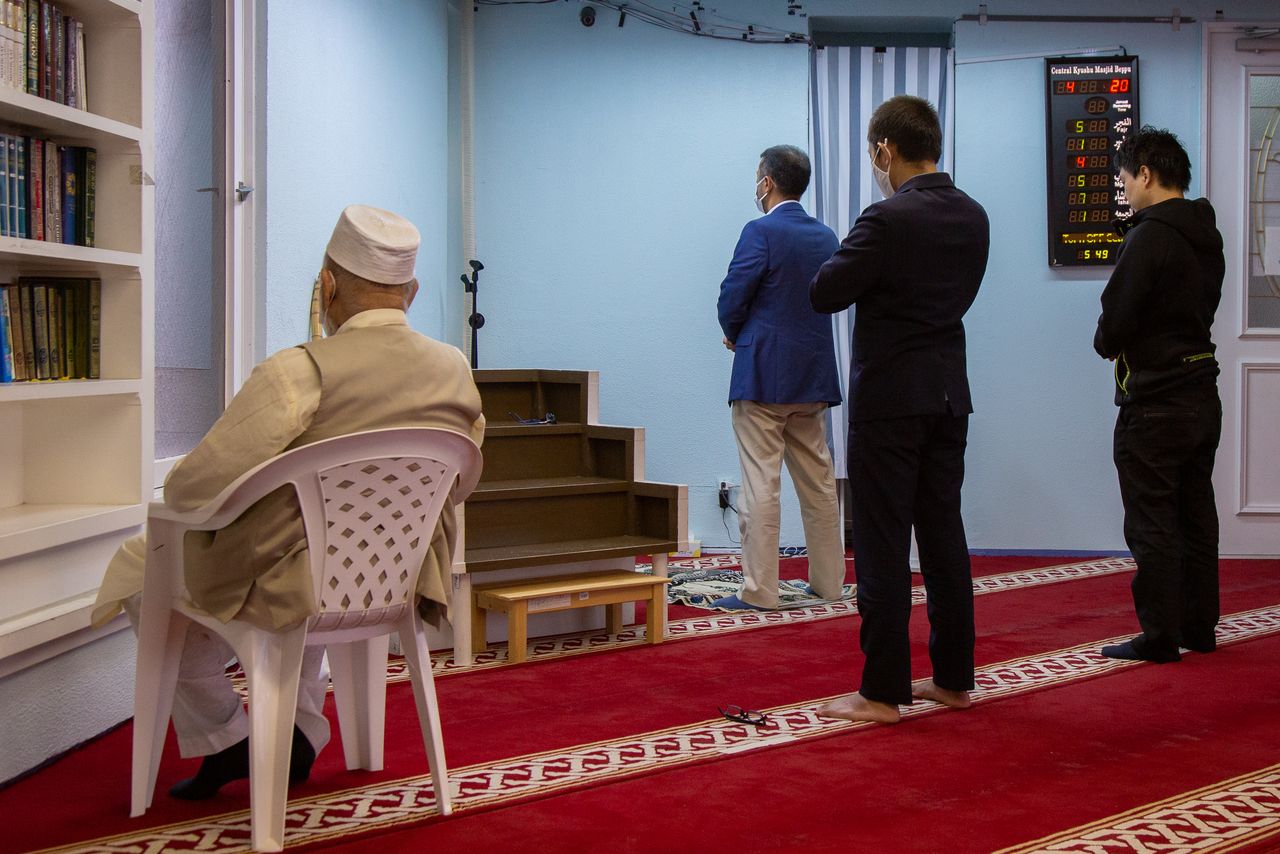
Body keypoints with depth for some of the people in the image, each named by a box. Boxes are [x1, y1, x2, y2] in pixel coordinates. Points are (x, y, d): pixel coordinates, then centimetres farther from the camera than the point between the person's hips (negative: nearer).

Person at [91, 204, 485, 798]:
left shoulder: (301, 371, -25)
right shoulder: (456, 371, -6)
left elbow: (193, 487, -24)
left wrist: (176, 490, -1)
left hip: (281, 585, -6)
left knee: (146, 568, 21)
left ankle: (223, 742, 28)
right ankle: (300, 739, 38)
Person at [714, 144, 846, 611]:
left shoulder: (761, 232, -11)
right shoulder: (826, 236, 10)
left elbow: (732, 298, -14)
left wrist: (735, 335, 7)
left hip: (763, 376, -7)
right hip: (814, 377, 7)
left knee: (761, 485, -4)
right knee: (818, 483, 13)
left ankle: (759, 590, -2)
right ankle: (828, 581, 20)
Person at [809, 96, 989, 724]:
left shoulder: (888, 220, -17)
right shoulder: (973, 217, 7)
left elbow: (823, 294, -14)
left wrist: (848, 256, 5)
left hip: (889, 398, -7)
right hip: (949, 395, 8)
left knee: (882, 544, -2)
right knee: (943, 536, 13)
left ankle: (884, 692, 3)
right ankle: (953, 678, 22)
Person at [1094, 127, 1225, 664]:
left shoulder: (1150, 237, -18)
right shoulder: (1207, 237, 10)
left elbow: (1115, 322, -17)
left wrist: (1106, 345, 4)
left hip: (1154, 406, -9)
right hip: (1202, 395, 9)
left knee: (1152, 524, -1)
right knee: (1196, 518, 15)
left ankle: (1159, 636, 5)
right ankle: (1199, 627, 23)